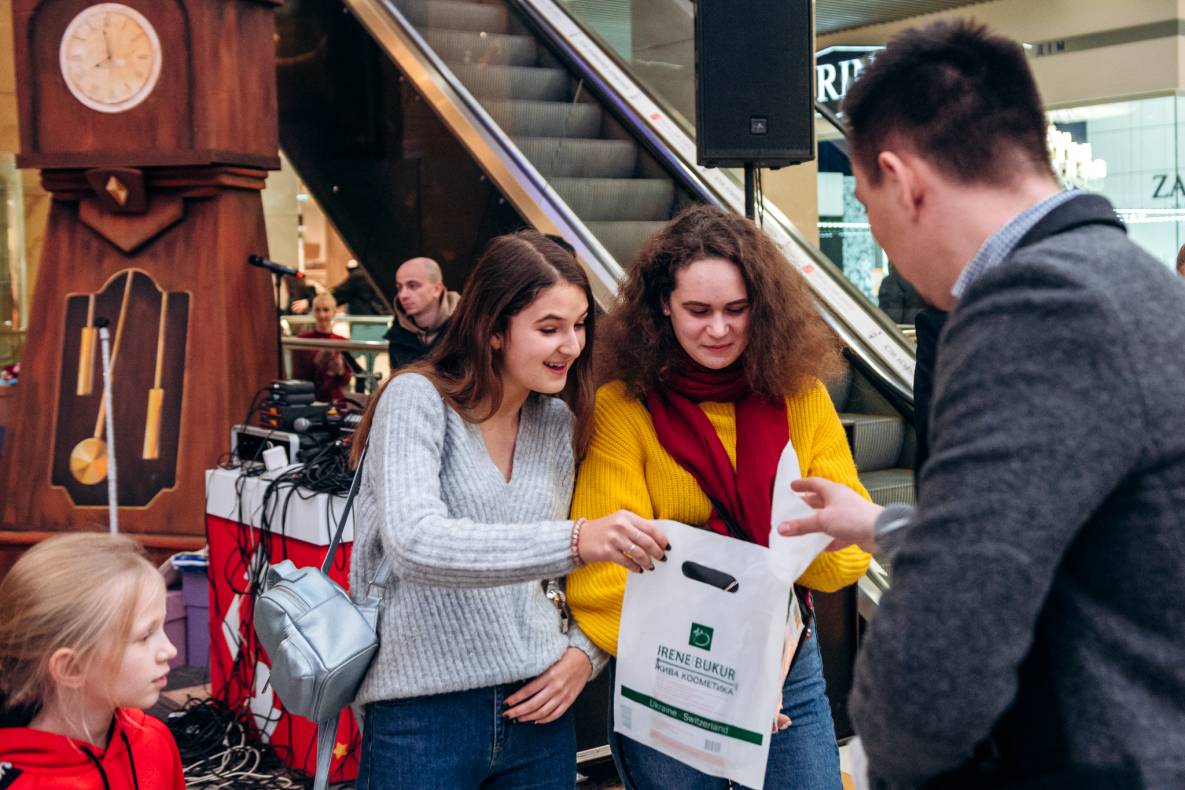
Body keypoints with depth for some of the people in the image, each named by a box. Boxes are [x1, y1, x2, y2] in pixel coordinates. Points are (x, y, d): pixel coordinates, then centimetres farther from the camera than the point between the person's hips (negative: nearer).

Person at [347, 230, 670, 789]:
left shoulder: (558, 422, 7)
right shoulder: (417, 399, -10)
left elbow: (596, 570, 15)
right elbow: (414, 543, -27)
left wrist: (586, 651, -5)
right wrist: (574, 542, -37)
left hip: (535, 707, 5)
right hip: (422, 716, -5)